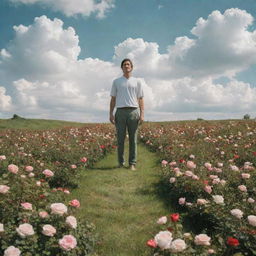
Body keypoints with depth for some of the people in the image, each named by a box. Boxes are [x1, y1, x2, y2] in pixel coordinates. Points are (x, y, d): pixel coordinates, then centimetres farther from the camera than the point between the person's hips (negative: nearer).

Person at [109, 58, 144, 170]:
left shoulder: (137, 81, 13)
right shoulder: (116, 81, 14)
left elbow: (141, 99, 9)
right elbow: (113, 99, 11)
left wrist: (142, 114, -2)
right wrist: (111, 114, 1)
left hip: (133, 112, 0)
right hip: (120, 112, 0)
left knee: (133, 139, 0)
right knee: (120, 139, 0)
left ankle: (132, 163, 6)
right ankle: (121, 163, 9)